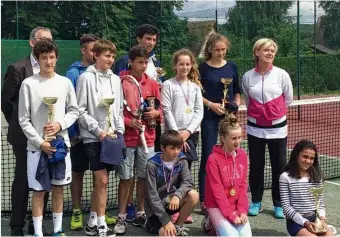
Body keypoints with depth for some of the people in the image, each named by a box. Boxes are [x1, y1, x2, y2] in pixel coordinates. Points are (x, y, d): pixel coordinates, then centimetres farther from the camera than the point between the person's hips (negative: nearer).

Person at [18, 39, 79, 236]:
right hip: (37, 146, -3)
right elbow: (24, 120, -5)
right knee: (39, 190, 4)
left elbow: (74, 111, 8)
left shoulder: (65, 83, 2)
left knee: (59, 188, 11)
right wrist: (40, 142, -11)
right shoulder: (28, 84, -6)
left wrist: (60, 125, -10)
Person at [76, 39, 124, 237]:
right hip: (93, 137, -5)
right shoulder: (86, 78, -5)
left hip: (111, 136, 5)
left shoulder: (115, 79, 11)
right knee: (102, 180, -8)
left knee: (100, 181, 10)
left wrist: (119, 131, 3)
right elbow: (81, 111, -7)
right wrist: (98, 131, -12)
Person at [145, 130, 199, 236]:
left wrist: (177, 195, -39)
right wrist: (166, 221, -26)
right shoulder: (152, 165, -19)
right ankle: (153, 224, 6)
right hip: (155, 206, -5)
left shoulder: (181, 161, -5)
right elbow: (152, 196, -21)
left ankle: (178, 226, -2)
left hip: (170, 200, 5)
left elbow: (188, 182, -17)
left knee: (194, 195, -24)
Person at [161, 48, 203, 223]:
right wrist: (176, 132, -12)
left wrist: (188, 131, -7)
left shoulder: (195, 86, 10)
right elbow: (167, 111, -6)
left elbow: (199, 111, 5)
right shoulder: (168, 85, -1)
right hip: (173, 132, -3)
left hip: (191, 132, 3)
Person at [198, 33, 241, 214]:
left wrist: (236, 104, -2)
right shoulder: (203, 68, -3)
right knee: (207, 157, -2)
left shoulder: (232, 67, 8)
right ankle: (204, 199, 5)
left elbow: (237, 91, 15)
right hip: (209, 118, -3)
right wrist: (211, 104, -14)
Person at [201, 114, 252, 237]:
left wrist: (242, 210, -9)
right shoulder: (213, 159, -16)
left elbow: (243, 185, 2)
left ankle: (220, 224, 17)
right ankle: (212, 223, 10)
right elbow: (217, 190, -17)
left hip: (236, 205, 5)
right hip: (217, 206, -5)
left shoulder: (242, 155, 1)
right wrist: (231, 215, -19)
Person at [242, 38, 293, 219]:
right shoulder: (247, 77, -2)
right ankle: (256, 202, 22)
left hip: (277, 127, -1)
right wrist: (259, 112, 11)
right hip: (255, 128, 1)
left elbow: (288, 99, 6)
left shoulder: (282, 74, -6)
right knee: (256, 166, 9)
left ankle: (279, 204, 17)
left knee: (279, 166, 4)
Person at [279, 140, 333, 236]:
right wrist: (304, 222, -16)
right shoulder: (286, 177, -8)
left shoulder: (316, 176, 6)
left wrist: (321, 217, -9)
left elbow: (321, 201, 10)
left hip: (314, 219, 5)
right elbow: (286, 206, -9)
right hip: (296, 221, -4)